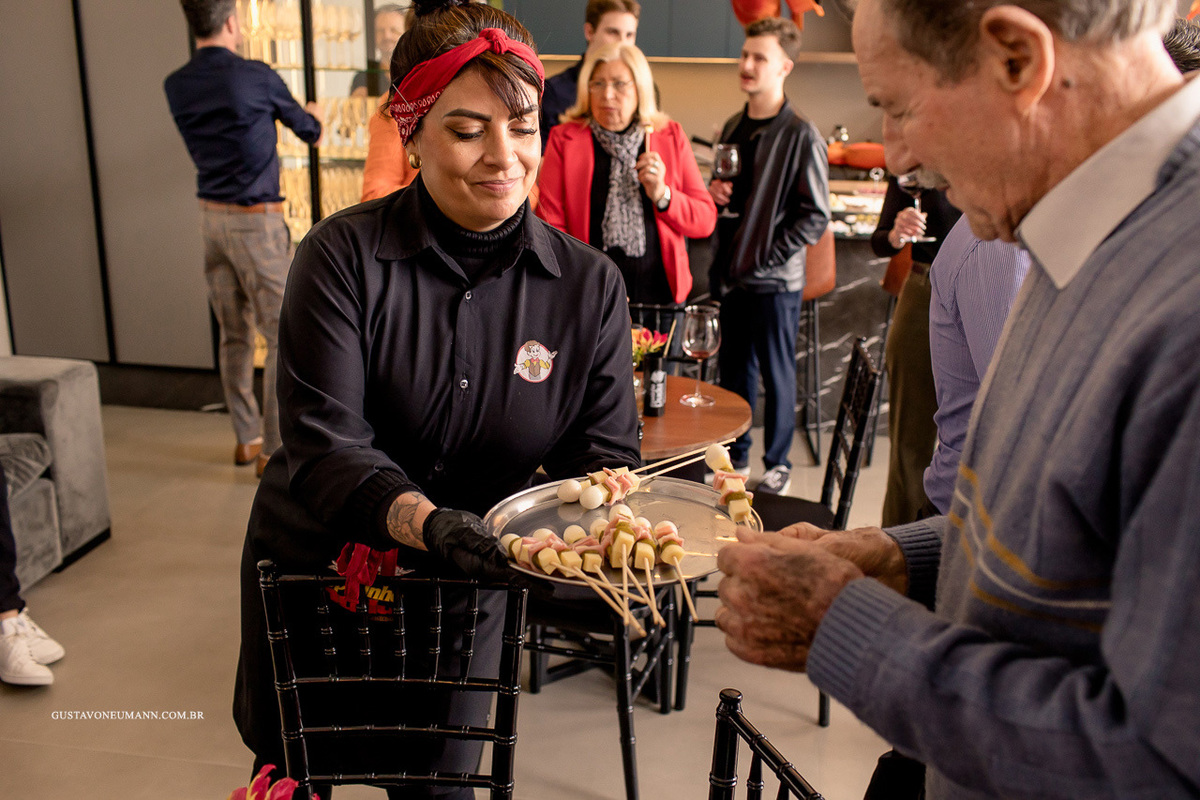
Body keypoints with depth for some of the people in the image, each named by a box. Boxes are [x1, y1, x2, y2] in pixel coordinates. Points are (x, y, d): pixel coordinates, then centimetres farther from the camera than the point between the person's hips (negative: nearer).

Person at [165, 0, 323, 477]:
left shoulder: (176, 87, 4)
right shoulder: (256, 77, -12)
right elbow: (305, 127, 6)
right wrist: (315, 118, 33)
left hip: (212, 217, 7)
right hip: (256, 221, -6)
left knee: (235, 335, 15)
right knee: (283, 335, -1)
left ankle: (245, 438, 24)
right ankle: (273, 449, 1)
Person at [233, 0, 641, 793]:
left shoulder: (590, 286, -12)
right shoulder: (344, 254, -18)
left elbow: (604, 454, -11)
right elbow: (322, 445, -23)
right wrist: (426, 523, -40)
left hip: (465, 588, 1)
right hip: (314, 568, 0)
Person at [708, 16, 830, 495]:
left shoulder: (801, 137, -10)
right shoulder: (733, 127, 11)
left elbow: (814, 218, -11)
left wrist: (765, 257, -15)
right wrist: (713, 193, 1)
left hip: (773, 281, -6)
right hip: (728, 273, 6)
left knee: (776, 375, 5)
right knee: (733, 367, 15)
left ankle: (777, 464, 20)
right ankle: (735, 453, 29)